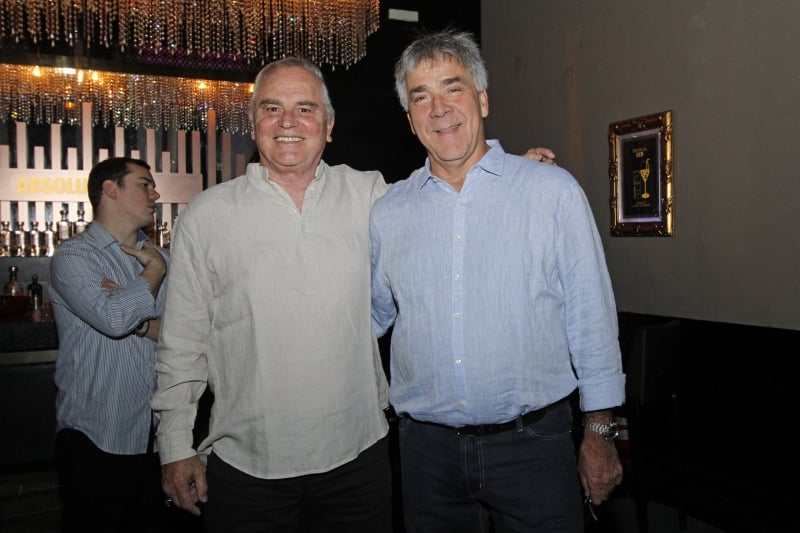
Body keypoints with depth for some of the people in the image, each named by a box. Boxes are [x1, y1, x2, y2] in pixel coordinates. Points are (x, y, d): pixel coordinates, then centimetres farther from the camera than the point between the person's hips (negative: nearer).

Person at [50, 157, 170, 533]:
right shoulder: (73, 257, -8)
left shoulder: (158, 258, 10)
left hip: (156, 438, 5)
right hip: (97, 442, -5)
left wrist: (140, 321, -17)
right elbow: (114, 318, -26)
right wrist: (155, 270, -10)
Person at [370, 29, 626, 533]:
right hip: (427, 447, 3)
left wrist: (599, 432, -1)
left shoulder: (554, 190, -4)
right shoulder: (387, 212, 3)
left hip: (533, 442, -2)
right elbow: (371, 314, 14)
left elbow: (590, 318, -2)